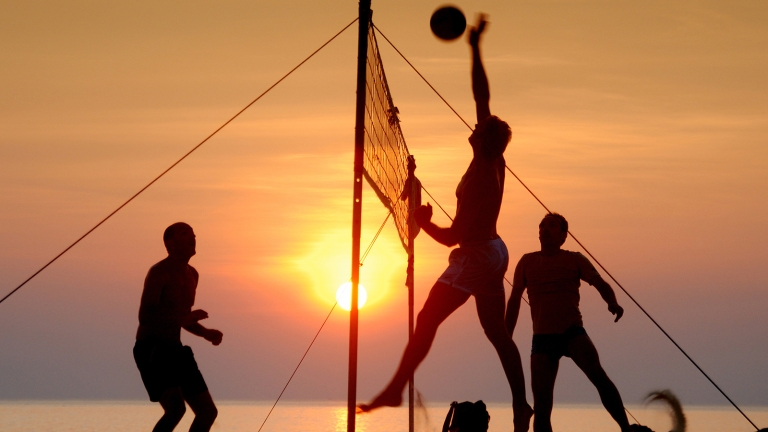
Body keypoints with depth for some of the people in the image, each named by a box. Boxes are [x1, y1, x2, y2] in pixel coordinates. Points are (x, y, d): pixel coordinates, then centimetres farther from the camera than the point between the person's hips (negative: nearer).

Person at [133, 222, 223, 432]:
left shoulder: (191, 275, 14)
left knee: (208, 412, 5)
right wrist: (187, 318, -23)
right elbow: (145, 318, -23)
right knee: (176, 409, -27)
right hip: (151, 352, -9)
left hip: (174, 351, 9)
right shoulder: (158, 273, -14)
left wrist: (207, 333, 8)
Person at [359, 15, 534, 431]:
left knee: (427, 321, -3)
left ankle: (395, 390, -2)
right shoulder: (494, 160, 0)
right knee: (497, 333, 10)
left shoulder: (479, 179, -20)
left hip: (475, 256, -9)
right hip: (492, 251, 9)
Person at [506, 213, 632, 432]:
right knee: (541, 405, -7)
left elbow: (600, 283, -3)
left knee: (597, 375, -27)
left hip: (572, 332, -2)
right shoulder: (527, 262, 11)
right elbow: (514, 300, 16)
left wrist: (613, 303, -25)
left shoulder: (574, 260, 6)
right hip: (542, 338, 2)